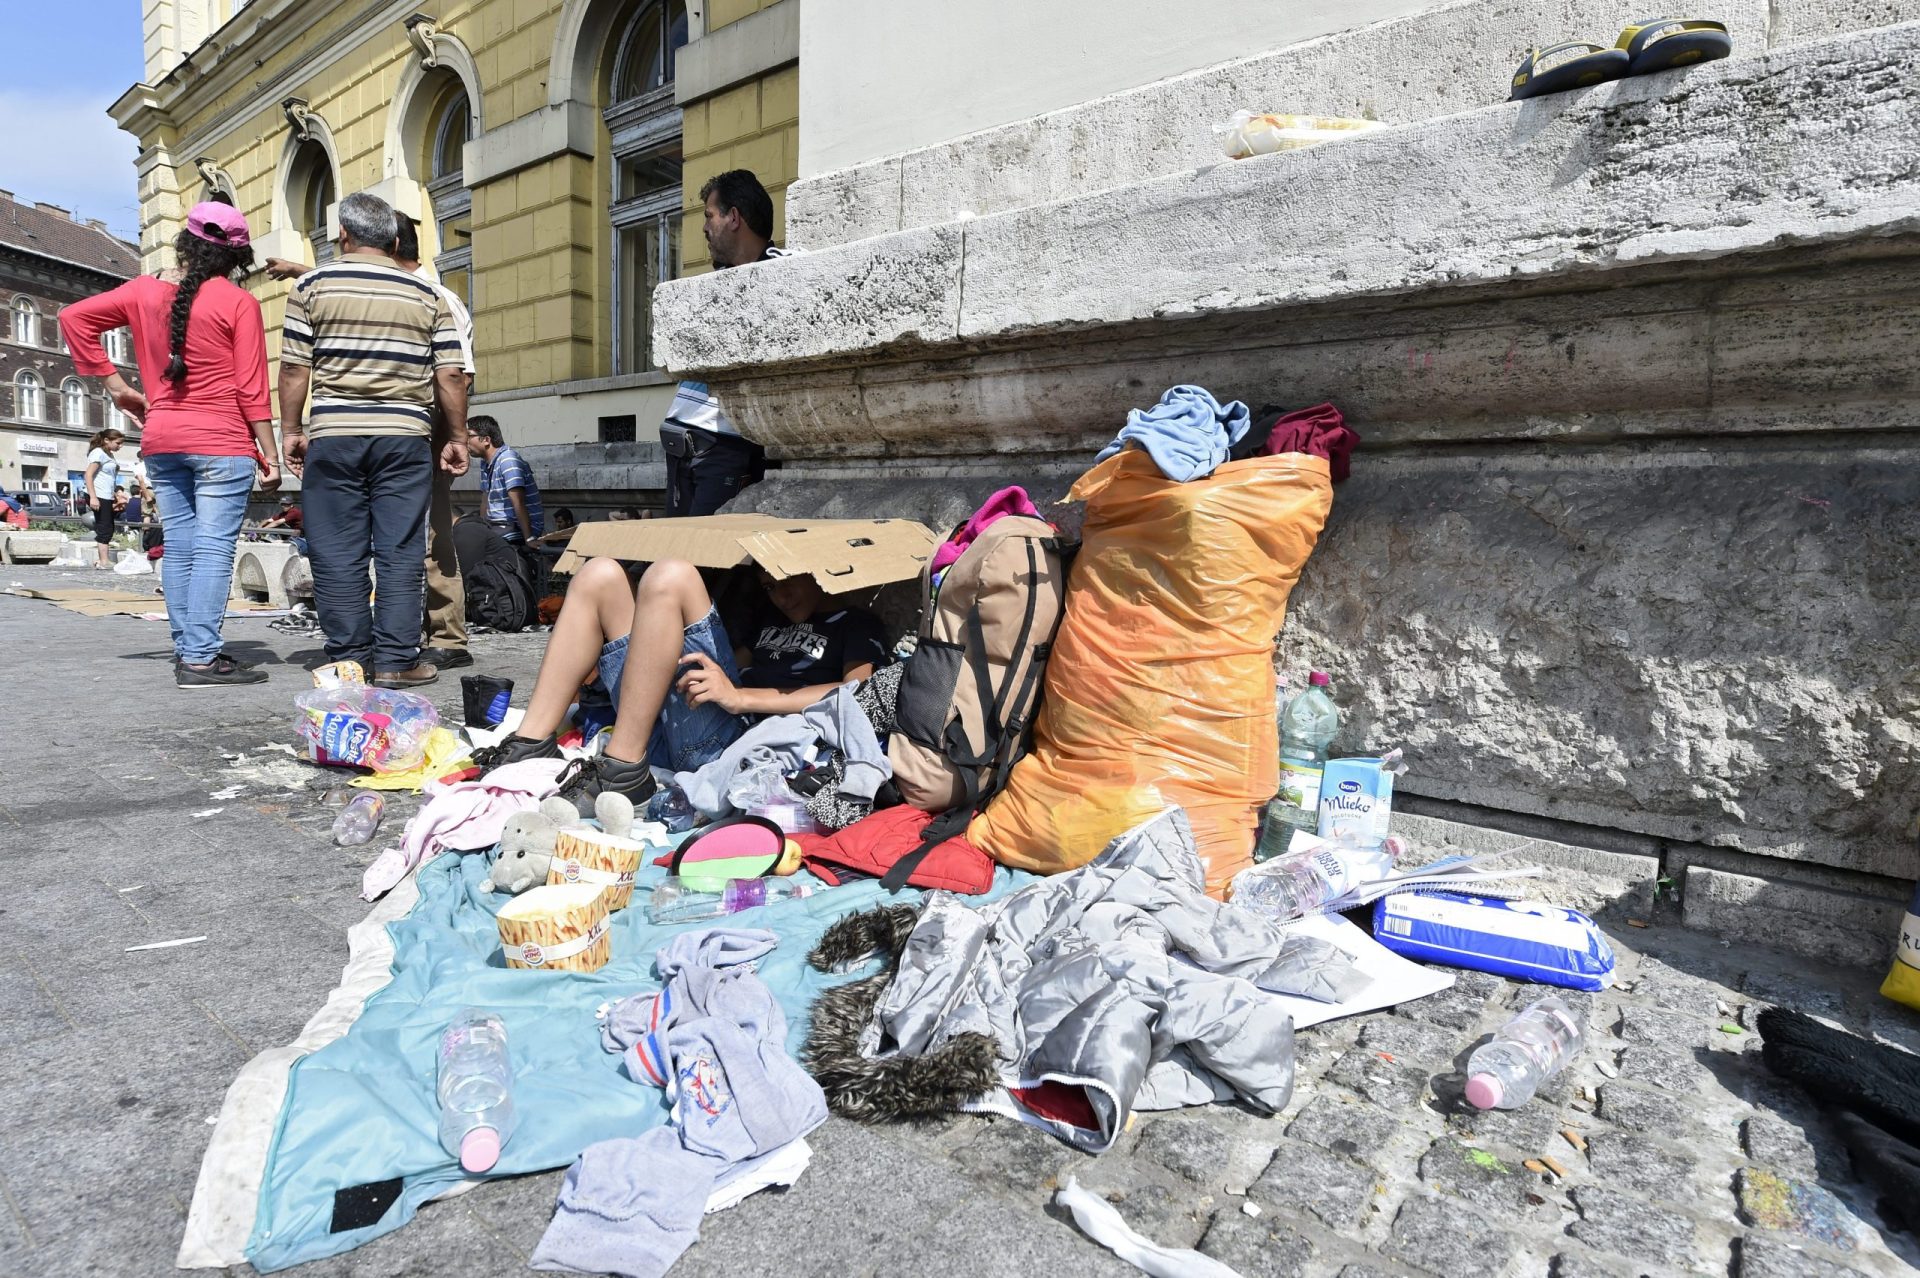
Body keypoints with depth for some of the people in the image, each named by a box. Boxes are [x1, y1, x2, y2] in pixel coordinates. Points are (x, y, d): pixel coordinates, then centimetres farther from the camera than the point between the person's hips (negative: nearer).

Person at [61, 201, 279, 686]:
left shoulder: (143, 290, 9)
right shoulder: (238, 302, -6)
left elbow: (74, 317, 11)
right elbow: (251, 387, -9)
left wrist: (115, 384, 13)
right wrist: (269, 451, -6)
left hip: (161, 441, 6)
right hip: (222, 443, -6)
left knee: (179, 549, 10)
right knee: (213, 549, -7)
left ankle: (185, 651, 13)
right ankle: (201, 658, -10)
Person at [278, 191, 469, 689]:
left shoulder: (313, 284, 7)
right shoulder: (427, 294, 9)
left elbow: (294, 368, 3)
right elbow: (451, 374, 3)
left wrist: (291, 430, 10)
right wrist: (457, 438, 10)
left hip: (333, 436, 0)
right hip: (405, 437, 0)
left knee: (338, 554, 5)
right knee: (401, 553, 1)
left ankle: (348, 660, 8)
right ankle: (396, 661, 0)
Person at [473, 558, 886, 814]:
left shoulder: (855, 626, 12)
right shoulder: (771, 619, 35)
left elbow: (856, 695, -8)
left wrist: (741, 697, -17)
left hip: (734, 740, -7)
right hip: (664, 738, 7)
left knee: (671, 578, -21)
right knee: (600, 576, 1)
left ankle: (621, 772, -20)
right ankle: (529, 747, -8)